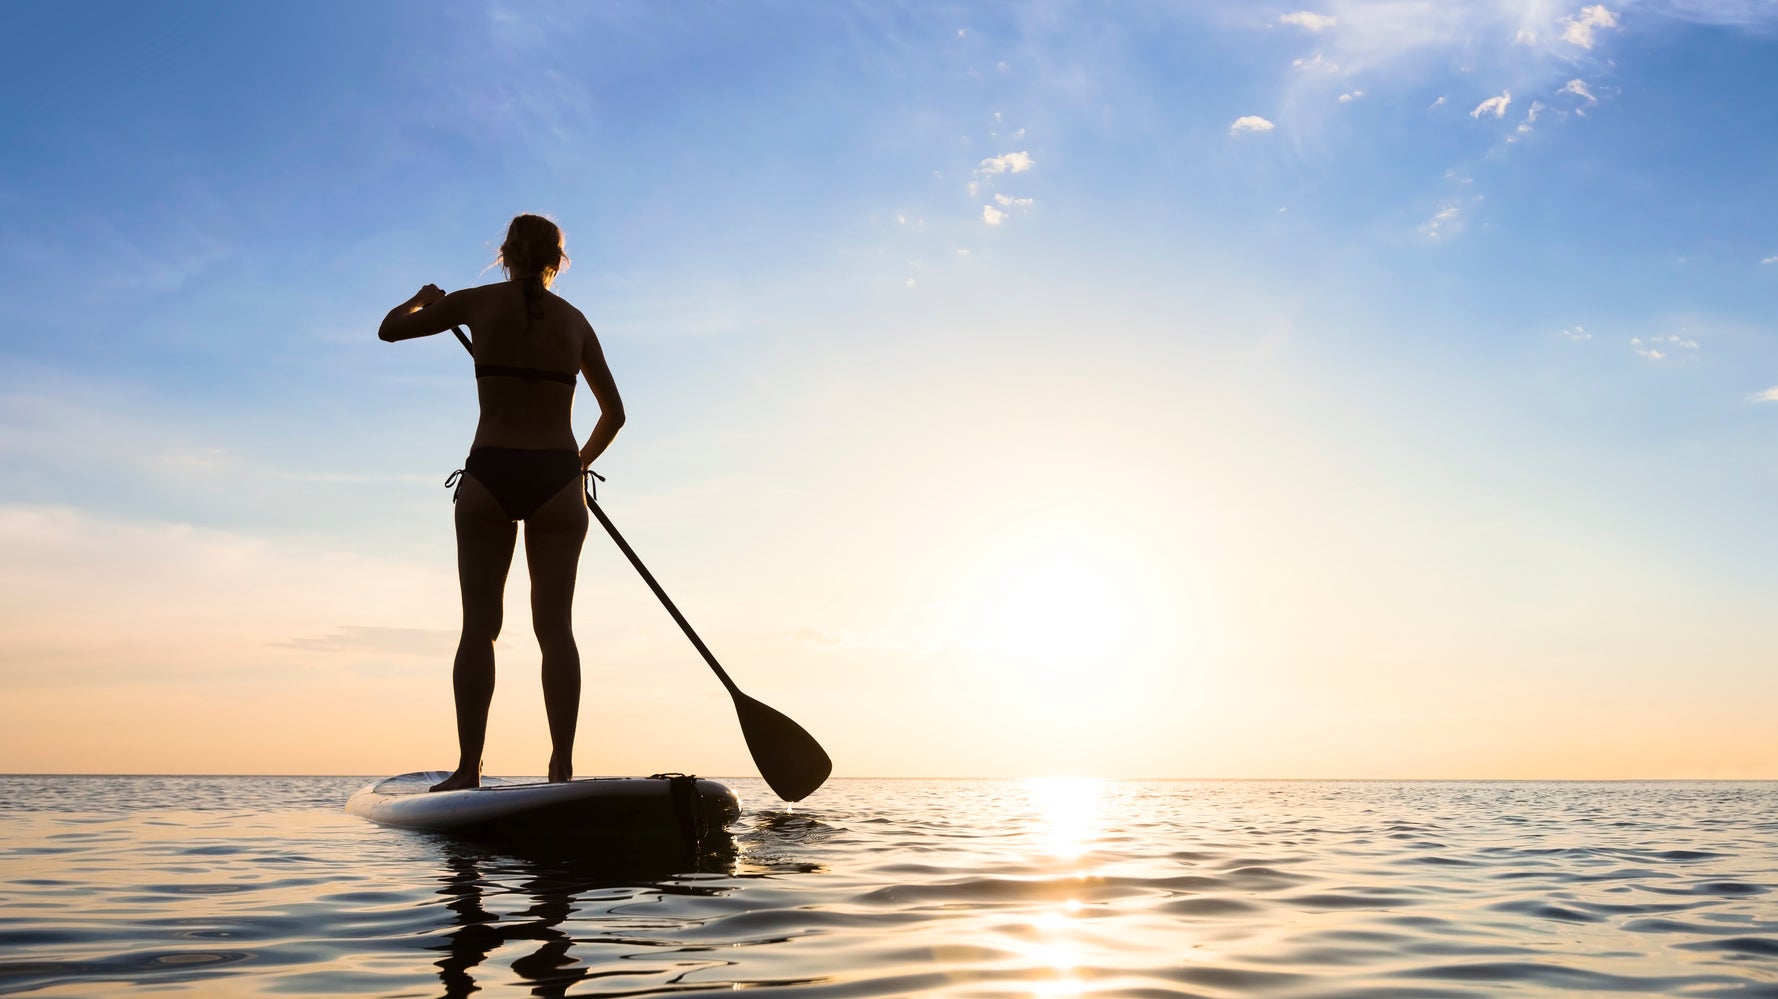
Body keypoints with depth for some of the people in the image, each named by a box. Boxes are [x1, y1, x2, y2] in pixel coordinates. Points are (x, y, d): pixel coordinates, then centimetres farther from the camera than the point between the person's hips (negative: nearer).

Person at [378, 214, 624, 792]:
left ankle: (469, 768, 0)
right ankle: (562, 766, -2)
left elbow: (390, 329, 17)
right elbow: (614, 414, 18)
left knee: (479, 626, 2)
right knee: (555, 624, 1)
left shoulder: (478, 303, 5)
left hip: (489, 477, -1)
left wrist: (424, 298, 37)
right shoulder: (575, 321, 11)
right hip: (557, 480, 1)